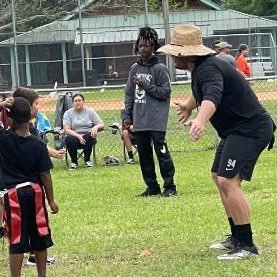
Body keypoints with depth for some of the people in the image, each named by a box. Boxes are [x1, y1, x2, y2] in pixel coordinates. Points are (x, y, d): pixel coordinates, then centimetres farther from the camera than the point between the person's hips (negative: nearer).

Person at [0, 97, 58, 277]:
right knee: (40, 236, 15)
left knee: (17, 241, 0)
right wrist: (51, 200, 6)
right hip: (35, 192, 2)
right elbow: (45, 175, -3)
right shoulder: (38, 145, -7)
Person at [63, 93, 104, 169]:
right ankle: (74, 162, -15)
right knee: (69, 139, -34)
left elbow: (101, 125, 3)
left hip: (88, 137, 0)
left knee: (89, 136, -34)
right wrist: (78, 136, -23)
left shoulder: (90, 111, 7)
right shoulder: (68, 113, 5)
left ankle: (87, 160, -16)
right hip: (75, 136, 0)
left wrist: (96, 127, -21)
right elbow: (66, 130, -6)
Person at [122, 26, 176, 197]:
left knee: (162, 153, -6)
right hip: (139, 122, 6)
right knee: (144, 156, 9)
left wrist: (147, 86, -13)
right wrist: (127, 116, 9)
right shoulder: (135, 69, 12)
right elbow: (129, 94, 15)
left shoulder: (160, 68, -4)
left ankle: (169, 186, 2)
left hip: (156, 121, -6)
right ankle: (152, 187, 17)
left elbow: (166, 92, -8)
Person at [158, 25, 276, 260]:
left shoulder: (209, 69, -25)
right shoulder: (199, 68, 8)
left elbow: (212, 96, -47)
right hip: (235, 130, 12)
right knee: (219, 178, 21)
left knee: (228, 181, -22)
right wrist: (188, 106, 50)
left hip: (251, 129, -12)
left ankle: (246, 245, -19)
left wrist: (200, 121, -64)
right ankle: (237, 238, 31)